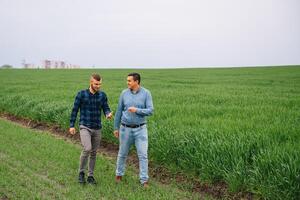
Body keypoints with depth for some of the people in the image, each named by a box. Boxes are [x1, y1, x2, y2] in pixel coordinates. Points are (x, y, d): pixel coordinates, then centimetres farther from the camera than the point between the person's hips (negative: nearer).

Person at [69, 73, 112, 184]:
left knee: (93, 153, 9)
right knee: (87, 149, -21)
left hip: (97, 129, 4)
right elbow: (75, 110, -2)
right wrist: (71, 126, -4)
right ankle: (81, 172, 0)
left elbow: (106, 109, 0)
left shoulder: (102, 95, 1)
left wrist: (108, 114, -25)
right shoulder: (81, 94, -8)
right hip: (84, 127, -4)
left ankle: (90, 176, 23)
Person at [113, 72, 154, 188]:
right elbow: (119, 111, 5)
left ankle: (144, 180, 2)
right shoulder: (124, 93, -2)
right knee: (122, 153, 13)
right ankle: (119, 174, 34)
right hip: (126, 129, 2)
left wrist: (137, 110, -28)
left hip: (140, 129, -2)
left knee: (143, 155, -5)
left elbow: (150, 111, -13)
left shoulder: (146, 93, -8)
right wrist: (116, 128, 7)